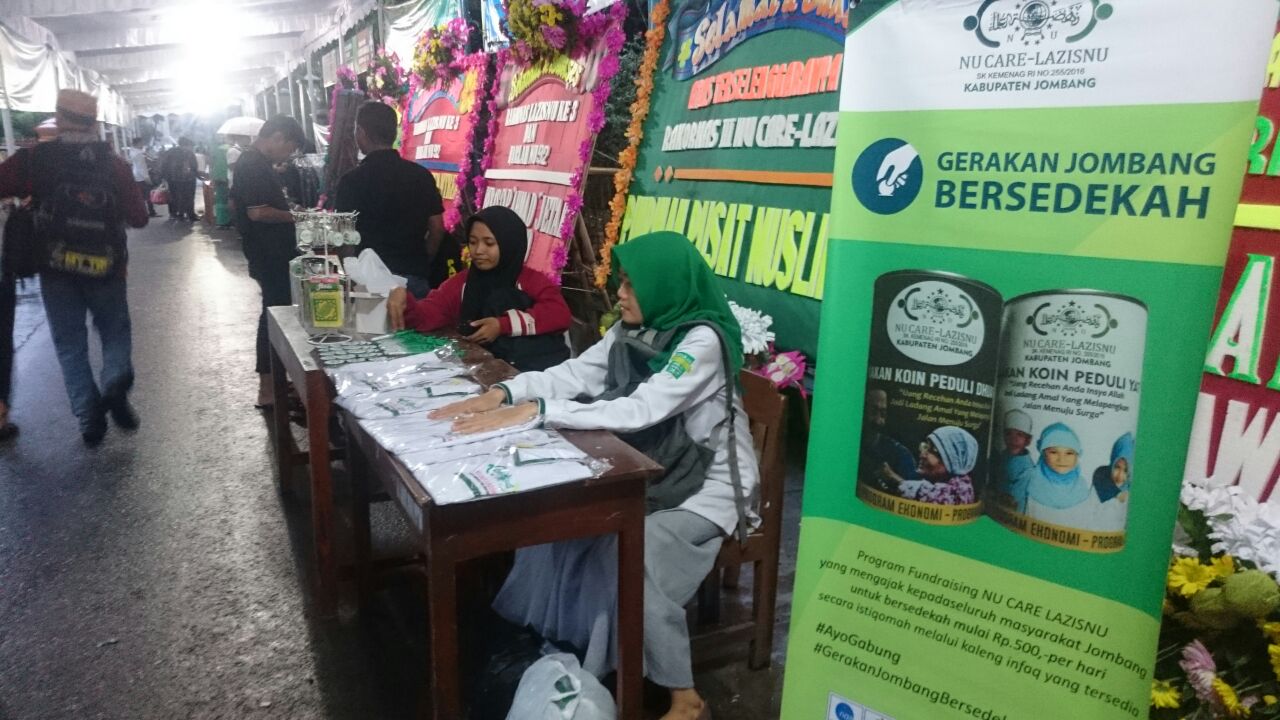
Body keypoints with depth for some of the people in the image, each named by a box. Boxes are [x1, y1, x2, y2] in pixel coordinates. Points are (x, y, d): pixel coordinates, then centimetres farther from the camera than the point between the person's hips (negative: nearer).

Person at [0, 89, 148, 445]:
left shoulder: (37, 159, -7)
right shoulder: (115, 164, -4)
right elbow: (138, 217, -4)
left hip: (57, 269, 0)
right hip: (105, 267, 1)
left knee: (70, 343, 10)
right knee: (115, 332, 17)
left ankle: (90, 418, 7)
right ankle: (115, 385, -10)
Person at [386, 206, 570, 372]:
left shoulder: (530, 279, 9)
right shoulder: (462, 282, 15)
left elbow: (561, 313, -7)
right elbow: (428, 316, 3)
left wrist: (504, 325, -12)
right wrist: (405, 302, -18)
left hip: (538, 364, 1)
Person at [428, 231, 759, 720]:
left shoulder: (703, 341, -25)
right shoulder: (633, 329, 0)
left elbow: (637, 411, -34)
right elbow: (575, 373, -4)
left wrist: (533, 412, -38)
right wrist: (502, 394, -20)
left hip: (707, 484, -7)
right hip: (652, 470, 8)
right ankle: (565, 651, 17)